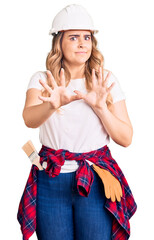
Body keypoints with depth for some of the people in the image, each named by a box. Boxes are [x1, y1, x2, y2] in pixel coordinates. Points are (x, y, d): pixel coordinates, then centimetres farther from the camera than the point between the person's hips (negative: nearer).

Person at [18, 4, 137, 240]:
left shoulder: (106, 80, 0)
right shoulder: (42, 79, -1)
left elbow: (126, 138, -3)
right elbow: (29, 118, -22)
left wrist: (100, 106, -18)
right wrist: (52, 105, -43)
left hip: (96, 181, 0)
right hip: (51, 179, 0)